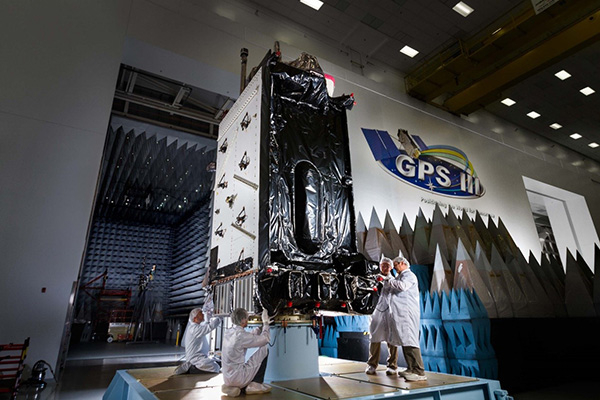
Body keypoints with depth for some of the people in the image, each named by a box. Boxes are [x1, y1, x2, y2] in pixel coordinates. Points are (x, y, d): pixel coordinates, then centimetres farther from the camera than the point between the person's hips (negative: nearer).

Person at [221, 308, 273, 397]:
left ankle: (233, 387, 13)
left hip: (227, 378, 8)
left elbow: (251, 336, 18)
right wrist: (266, 322, 1)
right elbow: (266, 339, -12)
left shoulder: (228, 332, 4)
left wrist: (263, 326, 20)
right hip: (238, 378, -8)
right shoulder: (241, 335, -21)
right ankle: (255, 384, 3)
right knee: (264, 349, 0)